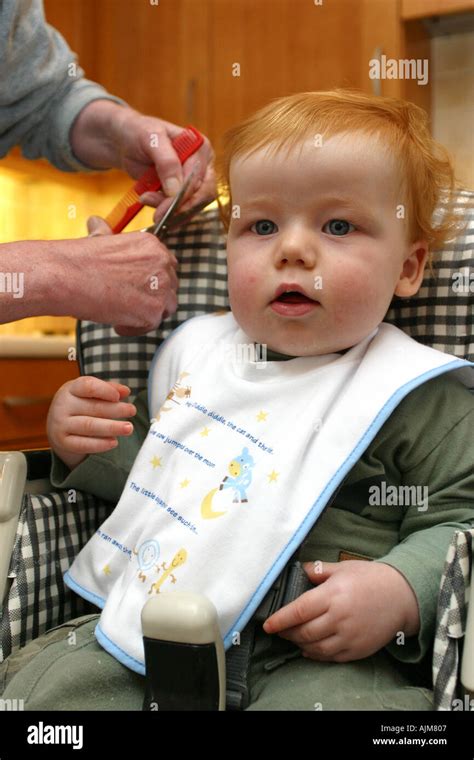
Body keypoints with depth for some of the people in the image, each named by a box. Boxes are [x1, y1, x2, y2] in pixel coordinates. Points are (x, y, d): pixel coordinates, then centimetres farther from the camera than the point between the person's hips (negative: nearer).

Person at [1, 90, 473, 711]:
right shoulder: (195, 351, 10)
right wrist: (83, 447, 6)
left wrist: (402, 591, -22)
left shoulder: (415, 396, -6)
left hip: (321, 656, -4)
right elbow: (143, 470, 25)